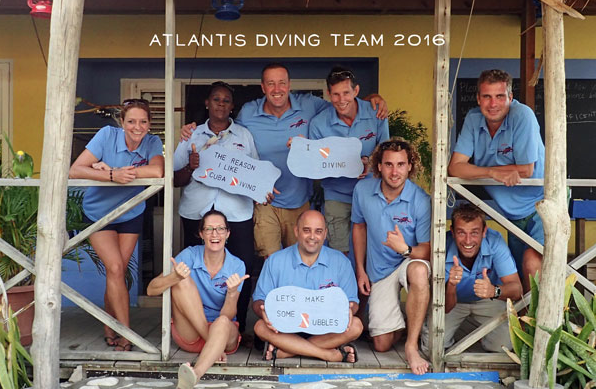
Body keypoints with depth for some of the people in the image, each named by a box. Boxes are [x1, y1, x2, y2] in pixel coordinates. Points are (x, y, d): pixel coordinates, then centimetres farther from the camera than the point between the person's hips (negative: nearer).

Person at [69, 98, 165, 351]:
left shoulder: (153, 142, -13)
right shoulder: (107, 135, -19)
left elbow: (157, 172, -33)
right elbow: (75, 171, -27)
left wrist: (110, 169, -32)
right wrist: (113, 176, -42)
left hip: (131, 214, 2)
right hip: (98, 212, -2)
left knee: (116, 273, 7)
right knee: (115, 269, -12)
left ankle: (109, 330, 25)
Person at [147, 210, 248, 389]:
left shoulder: (237, 266, -6)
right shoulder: (189, 255, -6)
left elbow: (228, 316, -11)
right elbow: (151, 290, -13)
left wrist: (232, 292, -32)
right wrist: (175, 277, -34)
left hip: (225, 333, -1)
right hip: (189, 332, 1)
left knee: (223, 322, -38)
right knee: (182, 281, -24)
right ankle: (215, 347, -23)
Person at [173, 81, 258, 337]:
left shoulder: (244, 135, 15)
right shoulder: (192, 135, 14)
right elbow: (176, 180, 10)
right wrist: (190, 167, -10)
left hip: (236, 211, 0)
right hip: (197, 212, 0)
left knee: (243, 268, -8)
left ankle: (238, 327, 6)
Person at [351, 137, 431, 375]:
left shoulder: (421, 201, -19)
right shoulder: (363, 190, -8)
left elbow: (427, 250, -14)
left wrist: (405, 249, -36)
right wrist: (360, 270, 6)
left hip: (410, 260, -2)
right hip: (379, 271, 3)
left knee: (419, 270, -42)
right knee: (382, 344, -3)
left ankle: (412, 346, -27)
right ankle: (401, 322, 33)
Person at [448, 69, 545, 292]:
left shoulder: (522, 116, -18)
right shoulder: (473, 119, -5)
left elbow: (525, 170, -19)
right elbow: (455, 167, -11)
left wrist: (479, 169, -11)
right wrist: (493, 172, -26)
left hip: (540, 205, -5)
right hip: (512, 211, 6)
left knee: (532, 262, -24)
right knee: (519, 277, 15)